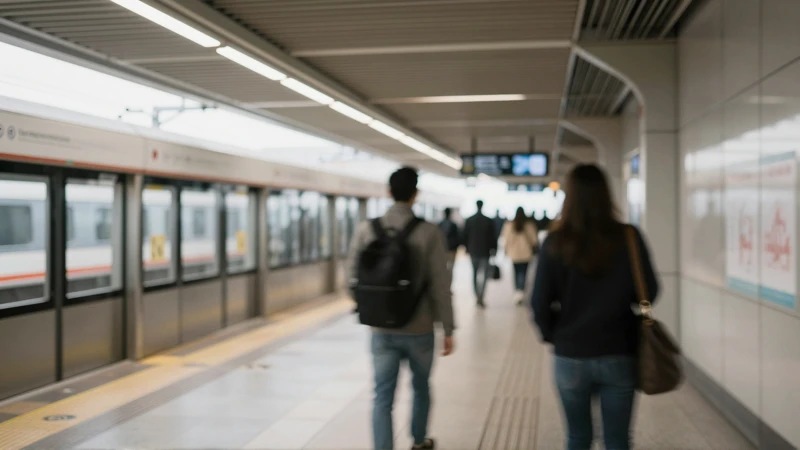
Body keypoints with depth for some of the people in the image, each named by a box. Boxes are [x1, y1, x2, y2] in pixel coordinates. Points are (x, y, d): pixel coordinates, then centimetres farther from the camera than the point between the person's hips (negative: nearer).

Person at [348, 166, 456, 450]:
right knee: (421, 387, 23)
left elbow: (353, 274, 0)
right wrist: (448, 329, -2)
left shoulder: (366, 230, -5)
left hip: (382, 330, 1)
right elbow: (440, 285, -11)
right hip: (419, 329, -1)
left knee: (383, 398, 6)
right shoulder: (429, 233, -12)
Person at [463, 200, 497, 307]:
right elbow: (493, 237, -5)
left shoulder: (469, 221, -2)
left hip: (473, 251, 3)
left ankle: (478, 296, 18)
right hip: (485, 251, -3)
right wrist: (494, 249, 5)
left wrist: (467, 249, 13)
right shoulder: (489, 221, -8)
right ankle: (481, 297, -17)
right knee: (484, 275, -2)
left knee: (475, 274, 15)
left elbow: (465, 236, 3)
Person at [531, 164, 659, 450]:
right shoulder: (628, 238, -8)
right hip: (619, 354, 0)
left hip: (570, 356, 0)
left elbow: (540, 302, -6)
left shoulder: (555, 243, -9)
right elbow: (649, 292, 1)